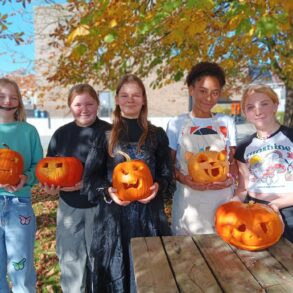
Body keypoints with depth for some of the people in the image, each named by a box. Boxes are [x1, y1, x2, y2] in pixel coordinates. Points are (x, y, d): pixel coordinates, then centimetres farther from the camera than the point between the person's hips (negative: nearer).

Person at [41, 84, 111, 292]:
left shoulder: (108, 132, -8)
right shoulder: (62, 133, 4)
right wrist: (49, 186, -10)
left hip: (98, 205, -3)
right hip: (69, 205, 4)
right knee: (70, 257, 16)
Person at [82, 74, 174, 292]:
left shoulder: (157, 134, 5)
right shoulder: (105, 135, 2)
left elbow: (166, 174, 7)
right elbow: (91, 177, 2)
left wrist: (157, 188, -14)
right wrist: (108, 191, -16)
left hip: (149, 213, 1)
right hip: (113, 214, 0)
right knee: (115, 272, 8)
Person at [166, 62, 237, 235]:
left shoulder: (227, 122, 8)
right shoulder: (176, 124, 1)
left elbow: (234, 160, 11)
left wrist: (231, 177, -9)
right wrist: (183, 178, -16)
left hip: (224, 198, 2)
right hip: (190, 201, -1)